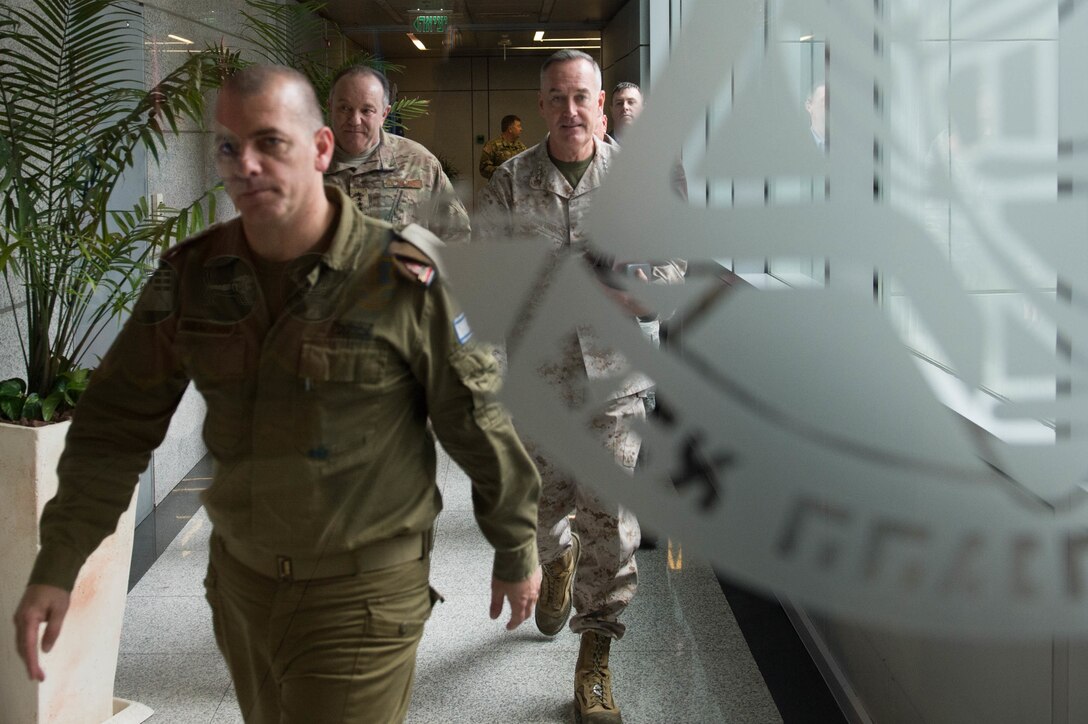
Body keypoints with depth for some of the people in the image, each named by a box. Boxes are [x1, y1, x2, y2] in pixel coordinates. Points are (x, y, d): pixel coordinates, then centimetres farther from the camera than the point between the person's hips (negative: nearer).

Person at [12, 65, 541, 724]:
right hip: (241, 579, 6)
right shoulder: (192, 276, -2)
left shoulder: (402, 278, -16)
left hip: (362, 591, -5)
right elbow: (118, 424, 2)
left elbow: (479, 420, -8)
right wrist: (57, 567, -3)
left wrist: (516, 551, 0)